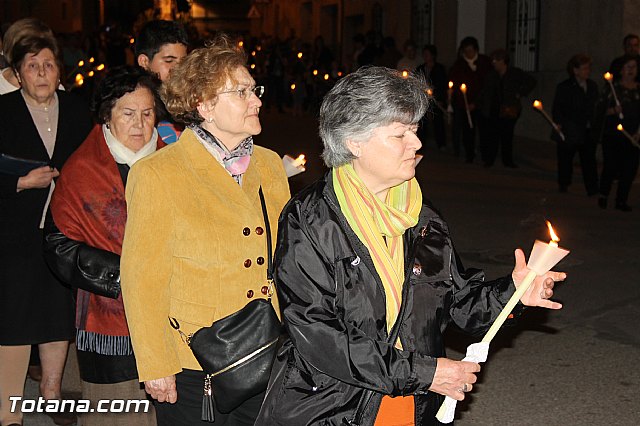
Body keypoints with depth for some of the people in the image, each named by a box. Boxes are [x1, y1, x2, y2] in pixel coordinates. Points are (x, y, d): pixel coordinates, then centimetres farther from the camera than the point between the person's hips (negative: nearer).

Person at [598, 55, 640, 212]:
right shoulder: (612, 87, 3)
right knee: (611, 166, -6)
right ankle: (603, 195, 16)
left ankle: (622, 200, 10)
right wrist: (613, 110, -20)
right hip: (612, 134, -3)